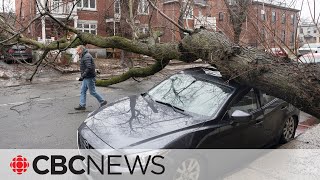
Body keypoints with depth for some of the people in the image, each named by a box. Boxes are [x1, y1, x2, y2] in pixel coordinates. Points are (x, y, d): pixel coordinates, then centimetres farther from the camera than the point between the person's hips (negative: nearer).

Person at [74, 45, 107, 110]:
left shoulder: (87, 57, -19)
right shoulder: (83, 56, 15)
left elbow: (89, 68, -28)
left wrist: (82, 76, -26)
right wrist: (83, 76, 18)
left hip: (89, 78, -11)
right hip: (86, 78, 11)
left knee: (92, 92, -1)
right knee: (83, 91, 10)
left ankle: (102, 101, 12)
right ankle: (82, 105, 13)